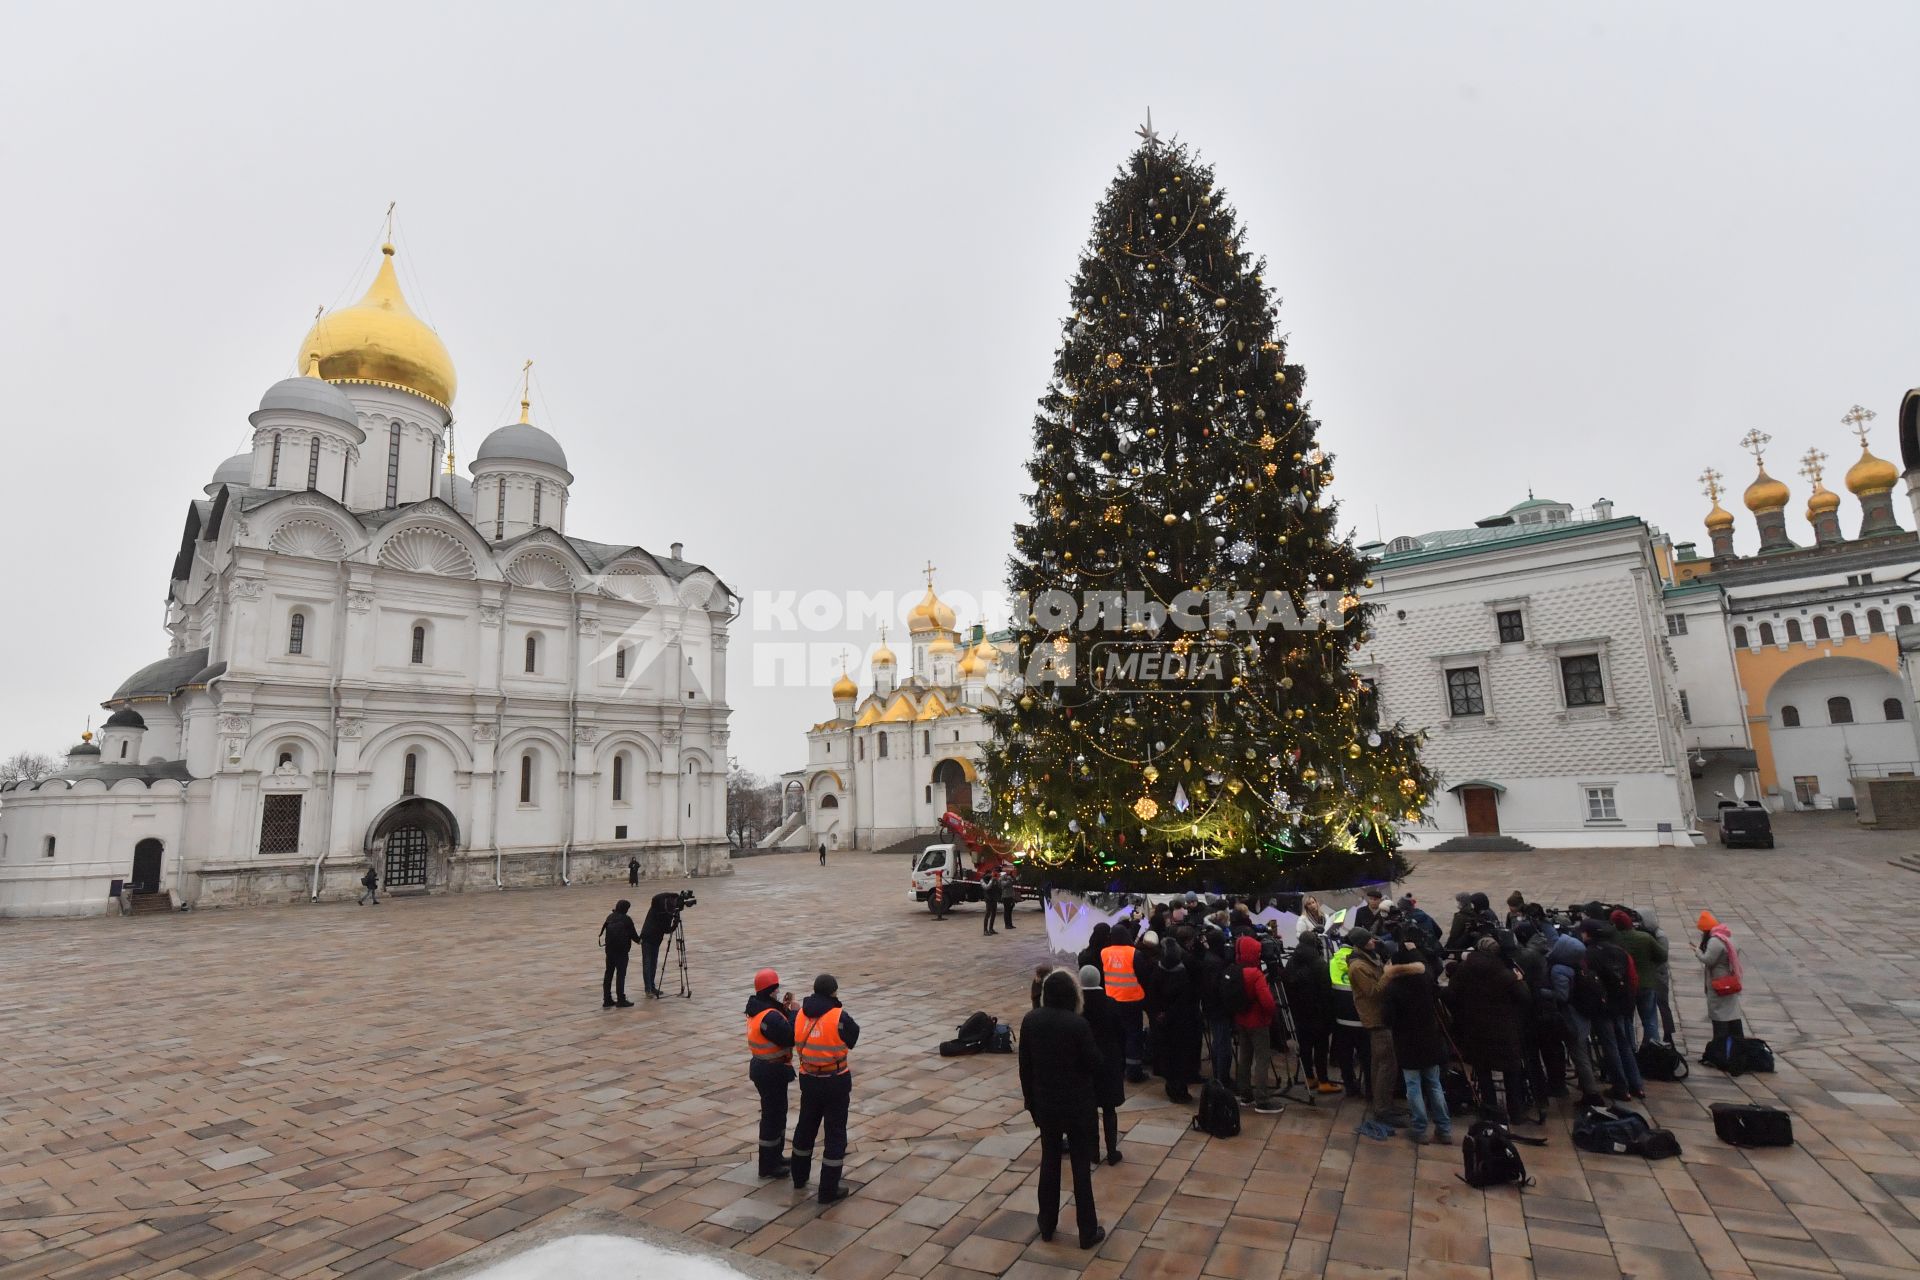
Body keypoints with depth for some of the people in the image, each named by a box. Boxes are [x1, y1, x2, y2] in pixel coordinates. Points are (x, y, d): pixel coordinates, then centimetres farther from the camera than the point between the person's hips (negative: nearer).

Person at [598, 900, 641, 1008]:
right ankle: (621, 1000, -1)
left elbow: (605, 931, 15)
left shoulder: (610, 917, 9)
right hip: (621, 950, -6)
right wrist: (639, 940, 18)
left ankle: (607, 1000, 14)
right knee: (620, 974, -2)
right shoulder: (627, 919, -9)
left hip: (610, 949, 6)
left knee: (608, 973, 10)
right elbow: (632, 934, -2)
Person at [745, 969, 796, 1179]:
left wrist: (785, 1008, -5)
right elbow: (791, 1037, -27)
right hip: (772, 1072, -10)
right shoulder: (770, 1017, -28)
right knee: (773, 1116, 4)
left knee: (777, 1113, 23)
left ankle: (775, 1157, 37)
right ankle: (768, 1166, 17)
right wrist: (793, 1011, -19)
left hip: (762, 1067, 10)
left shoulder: (758, 1009, 3)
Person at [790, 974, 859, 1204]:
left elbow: (795, 1043, 5)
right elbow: (852, 1039, -5)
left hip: (809, 1080, 5)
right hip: (836, 1082, -5)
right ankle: (829, 1190, 13)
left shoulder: (800, 1015, -5)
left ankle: (799, 1176, 42)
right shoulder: (840, 1017, -20)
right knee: (835, 1133, 7)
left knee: (806, 1126, 24)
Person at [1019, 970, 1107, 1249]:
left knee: (1049, 1161, 18)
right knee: (1081, 1165, 10)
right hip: (1077, 1104, -3)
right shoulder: (1077, 1024, -22)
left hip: (1045, 1103, 4)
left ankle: (1047, 1226, 30)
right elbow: (1096, 1064, -14)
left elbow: (1025, 1066, 0)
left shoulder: (1030, 1021, -9)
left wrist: (1030, 1101, 11)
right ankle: (1088, 1232, 21)